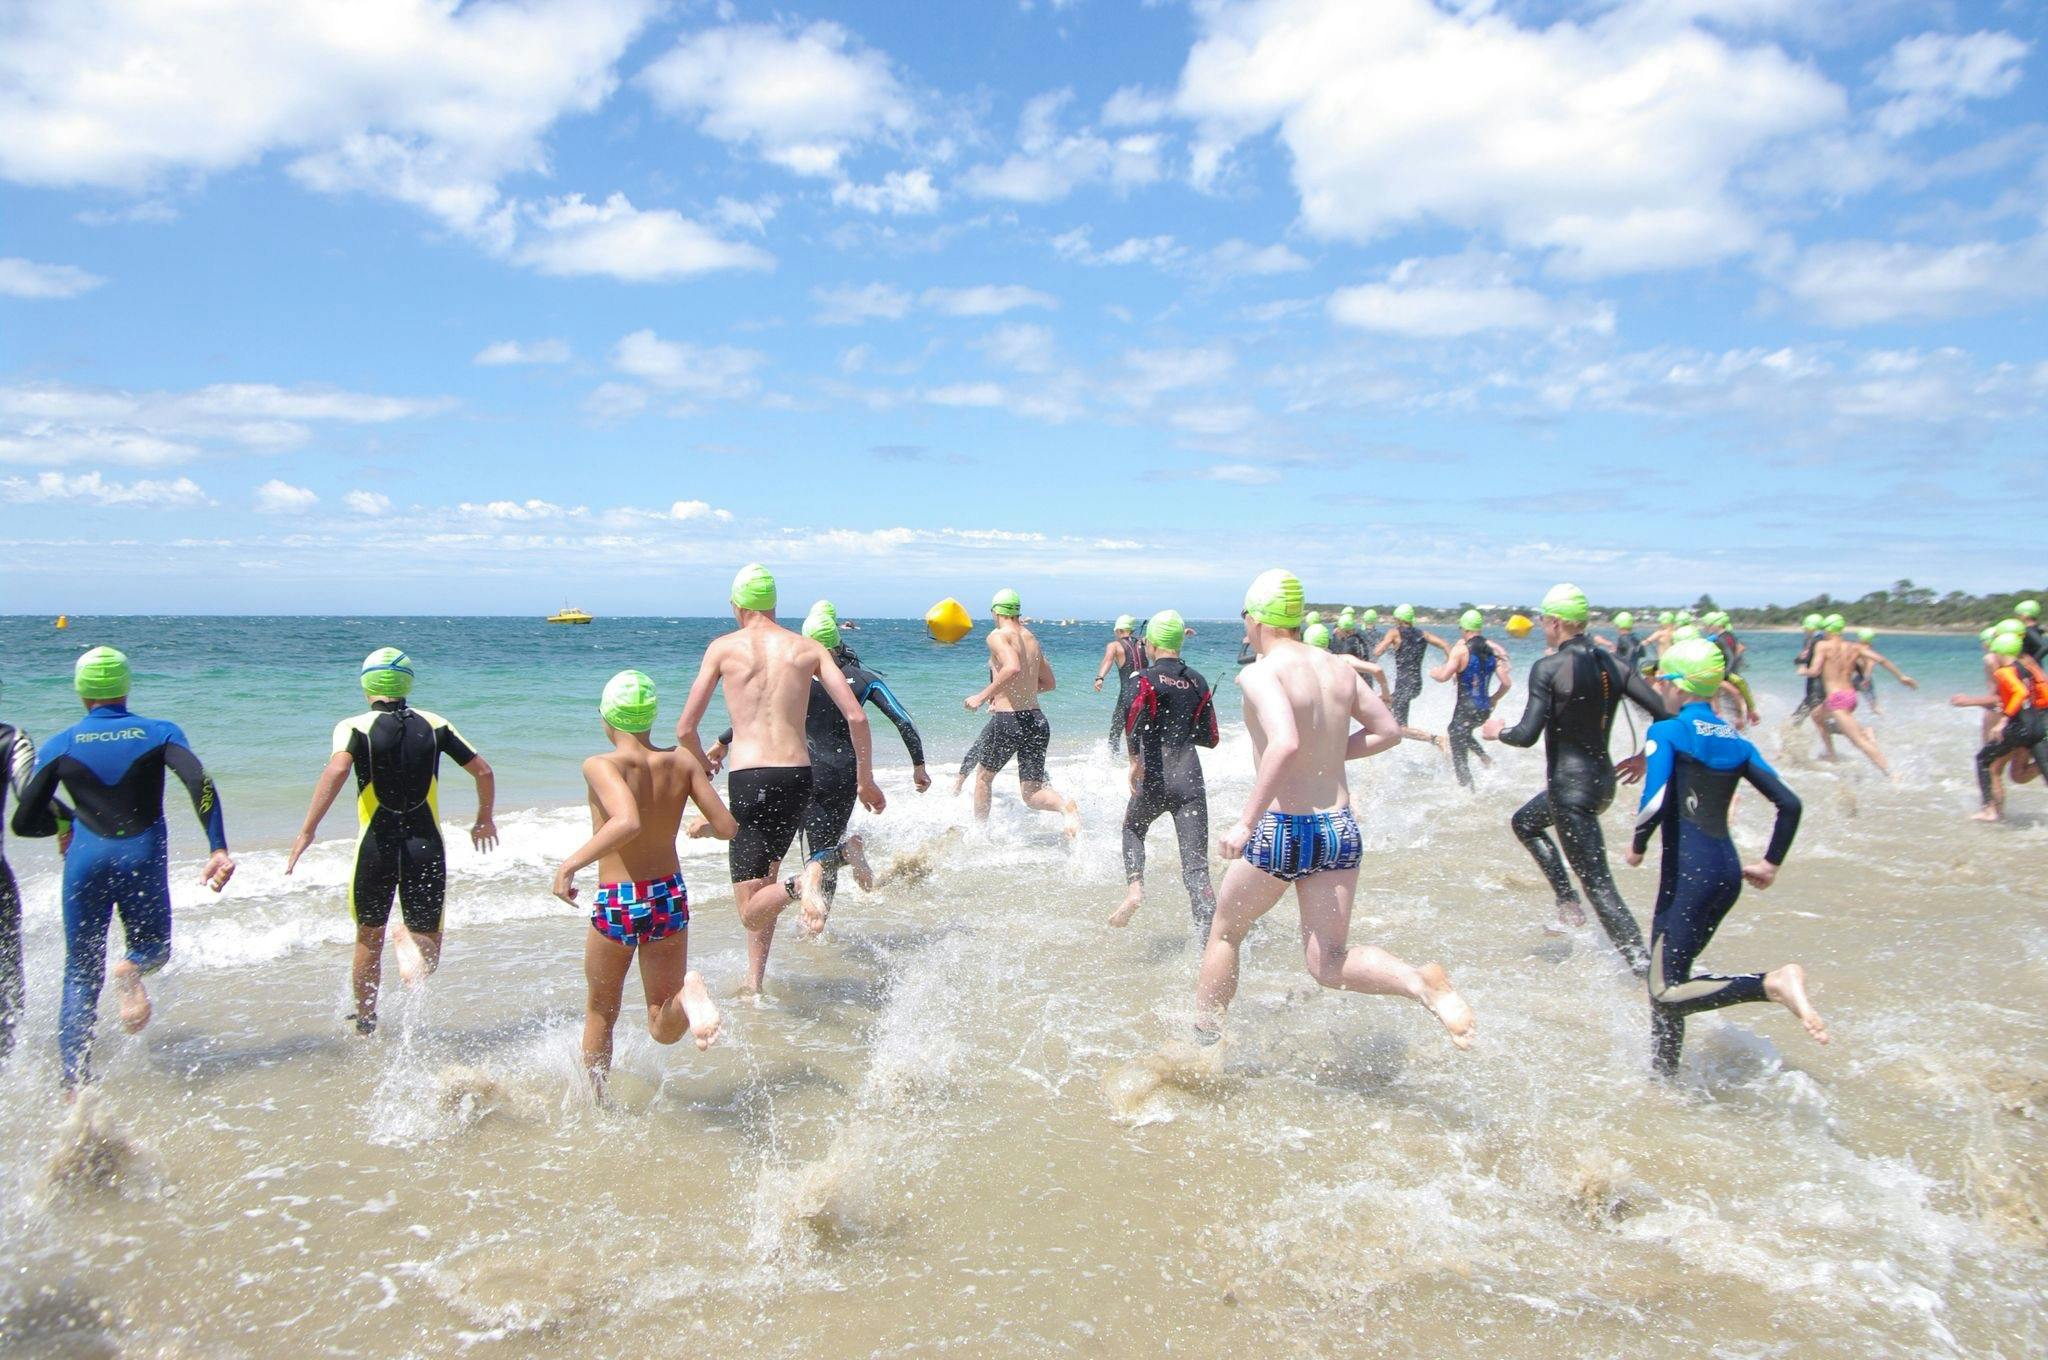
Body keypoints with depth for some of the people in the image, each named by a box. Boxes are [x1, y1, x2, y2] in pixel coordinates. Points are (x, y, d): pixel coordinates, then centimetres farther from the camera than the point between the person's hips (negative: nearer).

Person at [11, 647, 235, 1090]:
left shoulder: (60, 745, 3)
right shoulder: (160, 733, 1)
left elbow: (24, 822, 3)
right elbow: (199, 780, -17)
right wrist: (218, 849, -22)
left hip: (87, 859, 1)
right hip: (143, 858, -1)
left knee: (80, 975, 11)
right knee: (153, 947, 21)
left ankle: (75, 1086, -1)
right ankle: (132, 968, -17)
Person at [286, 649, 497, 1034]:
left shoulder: (355, 726, -2)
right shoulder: (435, 724, 5)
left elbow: (337, 769, -22)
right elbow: (483, 771, 5)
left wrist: (307, 831, -22)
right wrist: (484, 820, 20)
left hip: (376, 847, 0)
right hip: (426, 847, 0)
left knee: (369, 940, 23)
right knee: (425, 941, 8)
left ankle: (365, 1021, 36)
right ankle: (407, 942, -27)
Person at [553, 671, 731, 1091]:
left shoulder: (601, 766, -15)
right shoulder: (681, 762, -3)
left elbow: (627, 822, -34)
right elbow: (727, 828, -5)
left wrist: (571, 863, -26)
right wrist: (702, 825, 17)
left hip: (616, 903, -3)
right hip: (670, 896, 3)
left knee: (600, 1014, 24)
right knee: (664, 1031, 11)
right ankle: (686, 994, -21)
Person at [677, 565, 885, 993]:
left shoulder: (723, 647, 2)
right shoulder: (808, 648, 7)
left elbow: (685, 729, 2)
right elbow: (856, 717, 1)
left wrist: (702, 763, 23)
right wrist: (866, 778, 14)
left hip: (749, 778, -4)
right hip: (798, 776, 4)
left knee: (752, 910, 1)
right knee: (765, 875, 27)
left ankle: (802, 887, -31)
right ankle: (754, 981, 28)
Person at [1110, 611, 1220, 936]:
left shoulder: (1146, 679, -2)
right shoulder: (1198, 681, 12)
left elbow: (1133, 718, -24)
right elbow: (1210, 738, 15)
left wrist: (1135, 759, -18)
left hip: (1156, 778, -2)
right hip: (1191, 780, 3)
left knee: (1133, 829, 28)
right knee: (1196, 866, 0)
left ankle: (1135, 888, 6)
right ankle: (1210, 939, -12)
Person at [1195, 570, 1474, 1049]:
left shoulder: (1261, 672, -15)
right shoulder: (1339, 668, 6)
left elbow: (1284, 743, -32)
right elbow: (1388, 730, 14)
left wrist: (1246, 822, -29)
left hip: (1282, 830, -5)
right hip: (1341, 829, 6)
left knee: (1224, 933, 19)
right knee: (1328, 964, 11)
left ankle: (1203, 1040, 32)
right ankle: (1422, 981, -14)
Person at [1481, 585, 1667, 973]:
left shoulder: (1548, 667, -15)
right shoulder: (1612, 665, 4)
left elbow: (1528, 734, -20)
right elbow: (1663, 713, -1)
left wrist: (1498, 731, 1)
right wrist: (1645, 756, 14)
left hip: (1570, 786, -8)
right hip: (1603, 778, 8)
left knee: (1599, 884, -5)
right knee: (1525, 823, 30)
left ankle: (1643, 963, -8)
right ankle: (1568, 904, 24)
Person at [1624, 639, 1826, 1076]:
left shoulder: (1667, 732, -8)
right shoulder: (1736, 742, 12)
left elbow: (1654, 804, -21)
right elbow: (1789, 804, 9)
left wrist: (1637, 847, -4)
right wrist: (1771, 863, 16)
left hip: (1688, 872, -8)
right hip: (1728, 872, 8)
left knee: (1666, 990, -6)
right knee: (1670, 971, 19)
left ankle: (1771, 982, -22)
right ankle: (1664, 1072, 23)